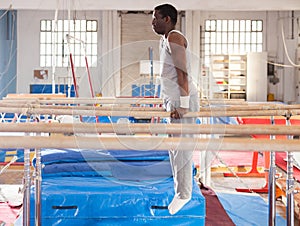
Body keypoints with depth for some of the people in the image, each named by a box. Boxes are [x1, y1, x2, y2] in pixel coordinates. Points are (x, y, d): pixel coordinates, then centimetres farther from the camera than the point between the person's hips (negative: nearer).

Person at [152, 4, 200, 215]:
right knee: (174, 147, 11)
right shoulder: (165, 40, 19)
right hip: (172, 101, 10)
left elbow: (182, 73, -19)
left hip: (183, 101, -10)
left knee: (182, 146, -8)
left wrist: (183, 105, -22)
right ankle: (180, 191, 16)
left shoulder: (175, 38, -12)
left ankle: (184, 193, -3)